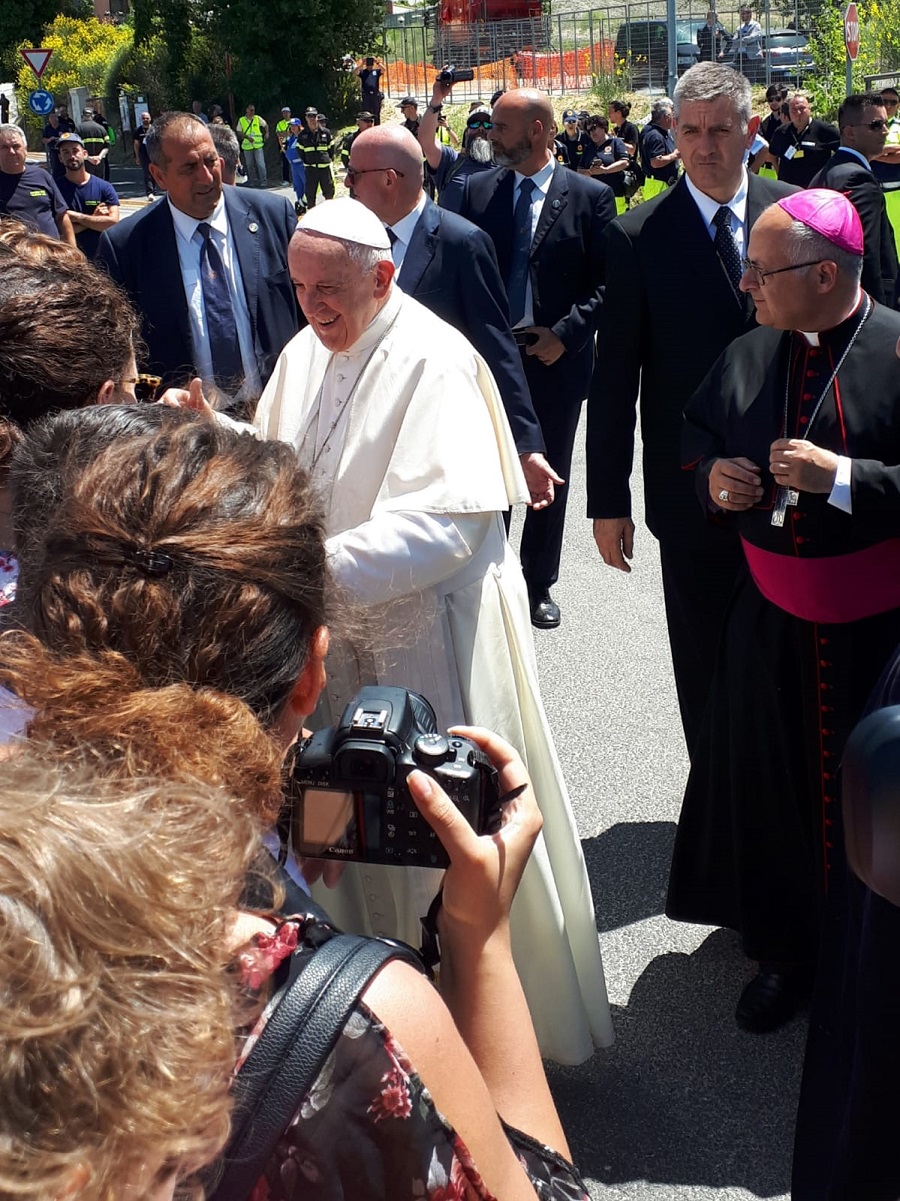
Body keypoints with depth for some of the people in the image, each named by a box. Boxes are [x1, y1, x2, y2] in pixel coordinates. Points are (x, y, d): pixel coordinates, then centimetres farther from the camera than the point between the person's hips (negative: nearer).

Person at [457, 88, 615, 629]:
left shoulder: (590, 197, -3)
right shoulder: (478, 190, 4)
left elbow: (606, 282, -5)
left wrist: (565, 334, -13)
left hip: (556, 357, -1)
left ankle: (539, 584, 25)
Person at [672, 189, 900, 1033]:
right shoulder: (747, 356, 2)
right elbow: (697, 436, 18)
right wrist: (714, 478, -3)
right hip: (771, 620, 4)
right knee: (772, 785, 12)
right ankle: (786, 949, 34)